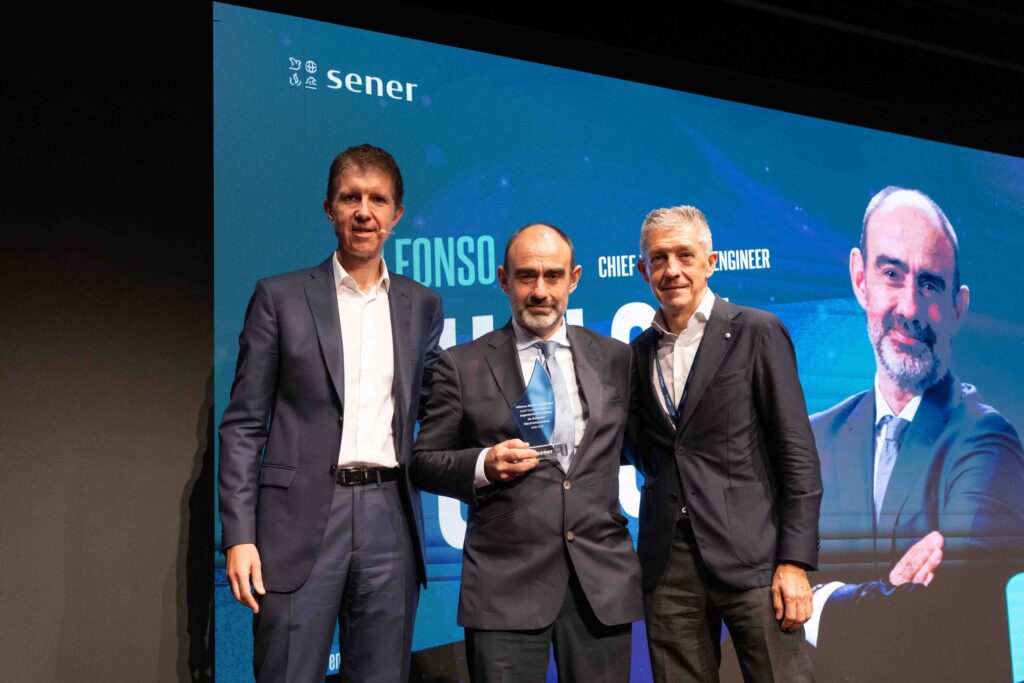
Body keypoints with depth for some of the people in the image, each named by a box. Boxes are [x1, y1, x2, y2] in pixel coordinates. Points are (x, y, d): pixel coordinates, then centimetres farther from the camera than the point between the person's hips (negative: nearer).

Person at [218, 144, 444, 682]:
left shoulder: (422, 305, 12)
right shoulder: (280, 297, 3)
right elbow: (242, 426, 1)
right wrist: (239, 536, -7)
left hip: (390, 520, 3)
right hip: (301, 520, -3)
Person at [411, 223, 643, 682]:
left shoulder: (615, 359, 10)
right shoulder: (461, 365, 3)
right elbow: (423, 462, 4)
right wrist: (483, 465, -12)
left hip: (602, 579, 2)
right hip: (506, 581, -2)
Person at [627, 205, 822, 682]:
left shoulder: (756, 333, 0)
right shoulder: (640, 352, 13)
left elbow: (797, 454, -4)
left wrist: (794, 562, -10)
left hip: (749, 554, -4)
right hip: (668, 562, 4)